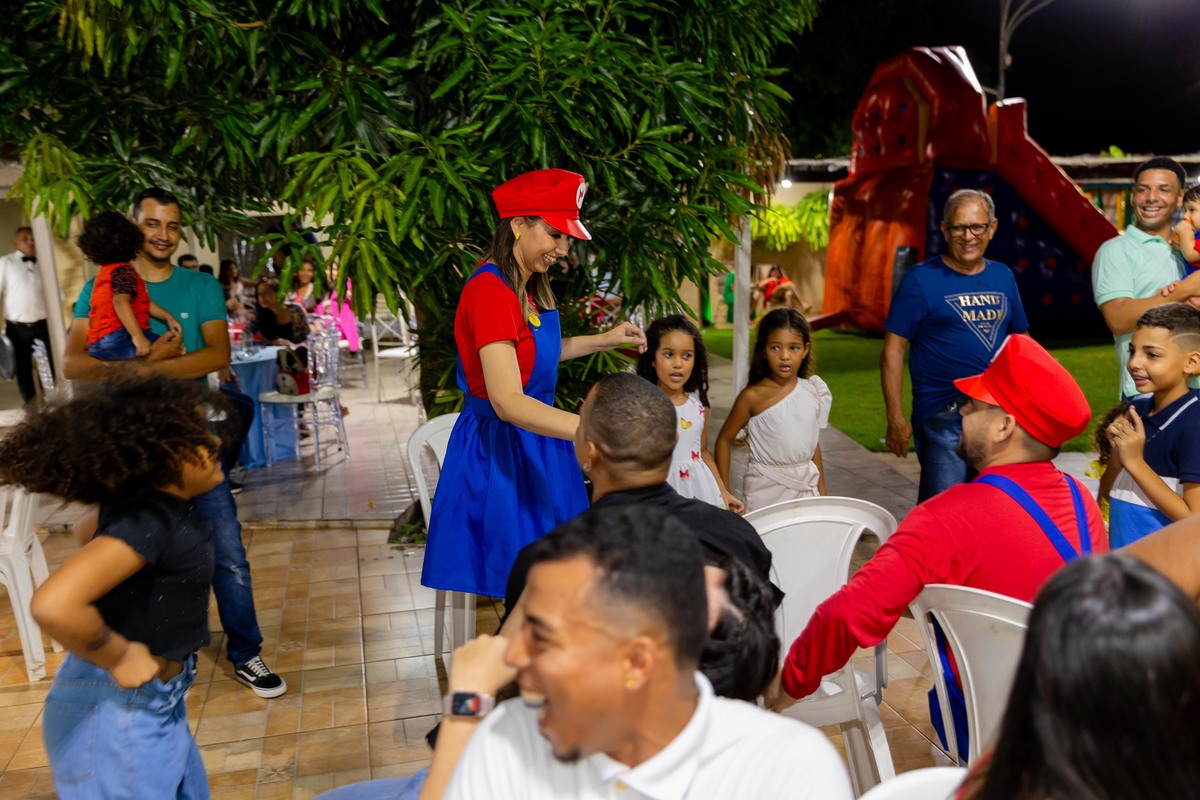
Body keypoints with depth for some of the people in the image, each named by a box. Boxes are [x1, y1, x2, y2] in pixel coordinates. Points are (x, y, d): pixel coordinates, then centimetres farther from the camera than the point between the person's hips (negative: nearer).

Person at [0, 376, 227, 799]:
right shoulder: (146, 522, -30)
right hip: (119, 709, -9)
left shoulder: (168, 507, -3)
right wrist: (119, 659, -25)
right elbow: (53, 605, -42)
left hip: (157, 699, 9)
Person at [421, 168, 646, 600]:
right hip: (500, 451, -9)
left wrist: (604, 340, 15)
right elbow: (507, 402, -31)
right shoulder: (491, 291, -22)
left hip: (532, 445, 10)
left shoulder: (527, 289, 8)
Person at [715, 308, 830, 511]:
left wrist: (822, 491, 15)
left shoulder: (813, 392, 0)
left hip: (806, 485, 4)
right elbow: (724, 440, -5)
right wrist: (724, 493, -7)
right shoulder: (753, 396, -12)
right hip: (766, 489, -4)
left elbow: (813, 442, 11)